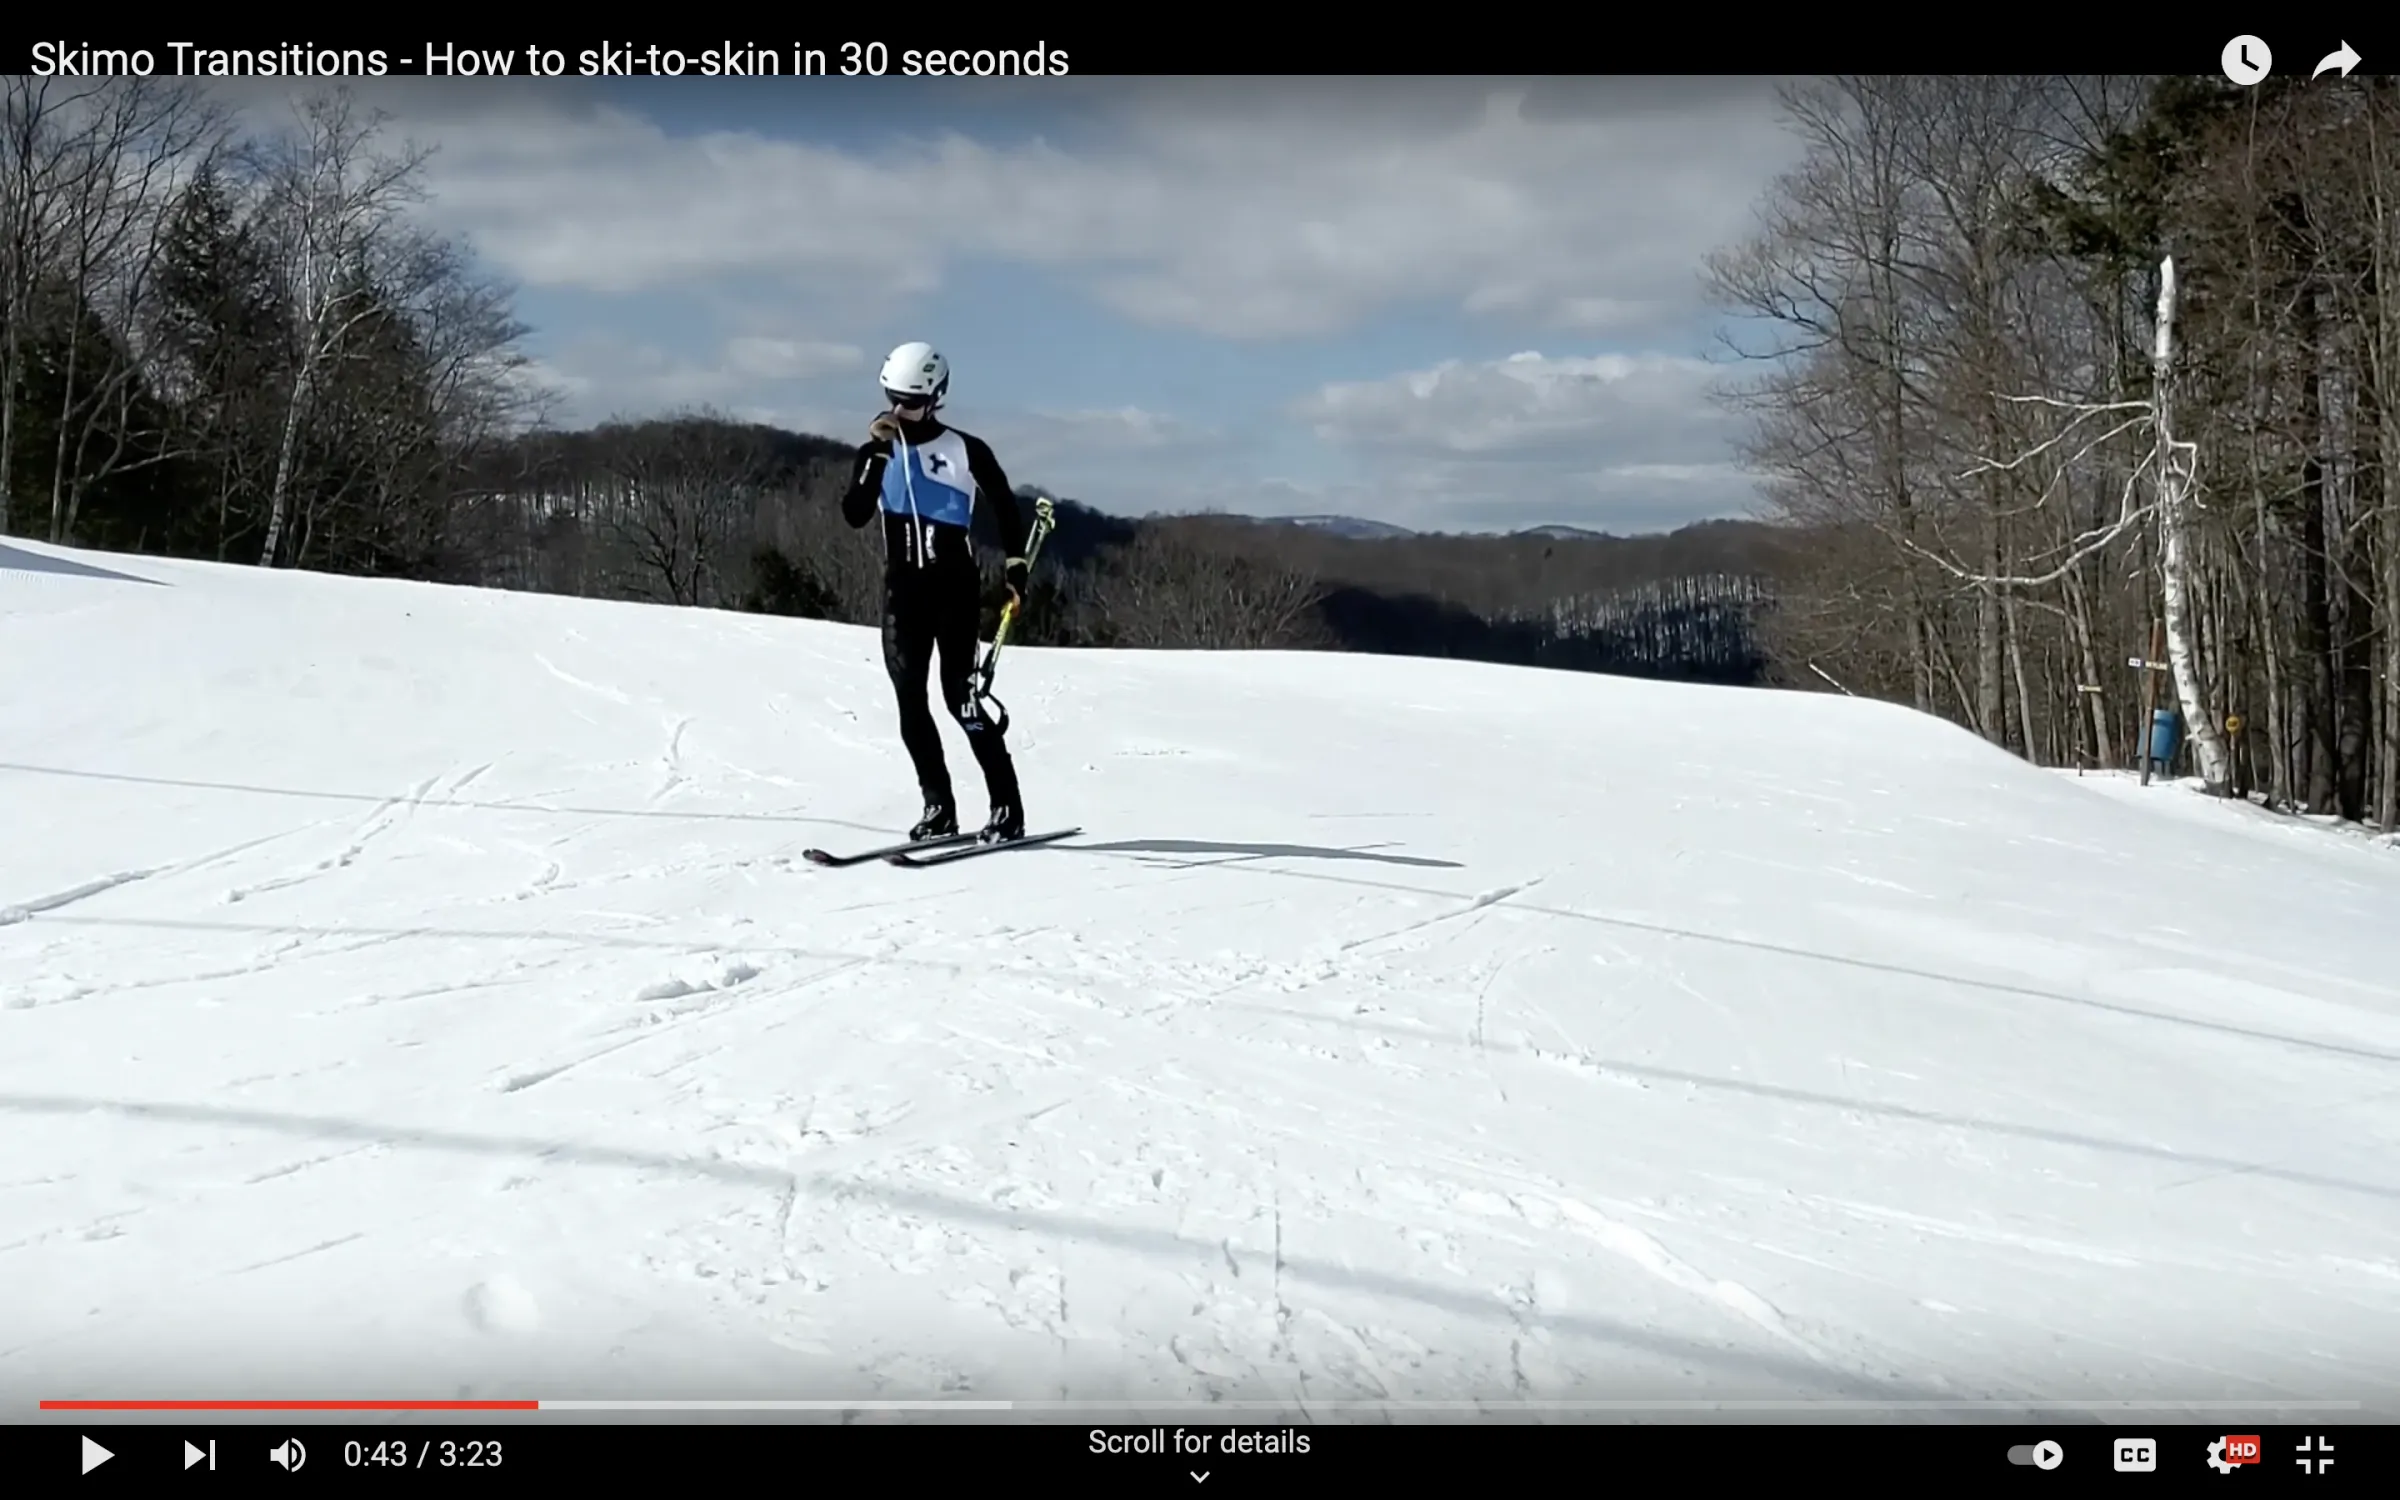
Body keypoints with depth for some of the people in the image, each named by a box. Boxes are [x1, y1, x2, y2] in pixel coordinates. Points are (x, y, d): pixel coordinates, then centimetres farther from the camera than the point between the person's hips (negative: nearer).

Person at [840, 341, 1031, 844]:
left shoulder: (966, 450, -1)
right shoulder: (878, 451, 8)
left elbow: (1006, 509, 6)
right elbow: (855, 516, -5)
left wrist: (1016, 566, -4)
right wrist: (876, 453, -12)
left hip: (955, 585, -4)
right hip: (903, 589, 4)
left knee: (960, 695, -10)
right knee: (910, 699, -2)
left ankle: (1007, 809, -4)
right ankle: (938, 808, 4)